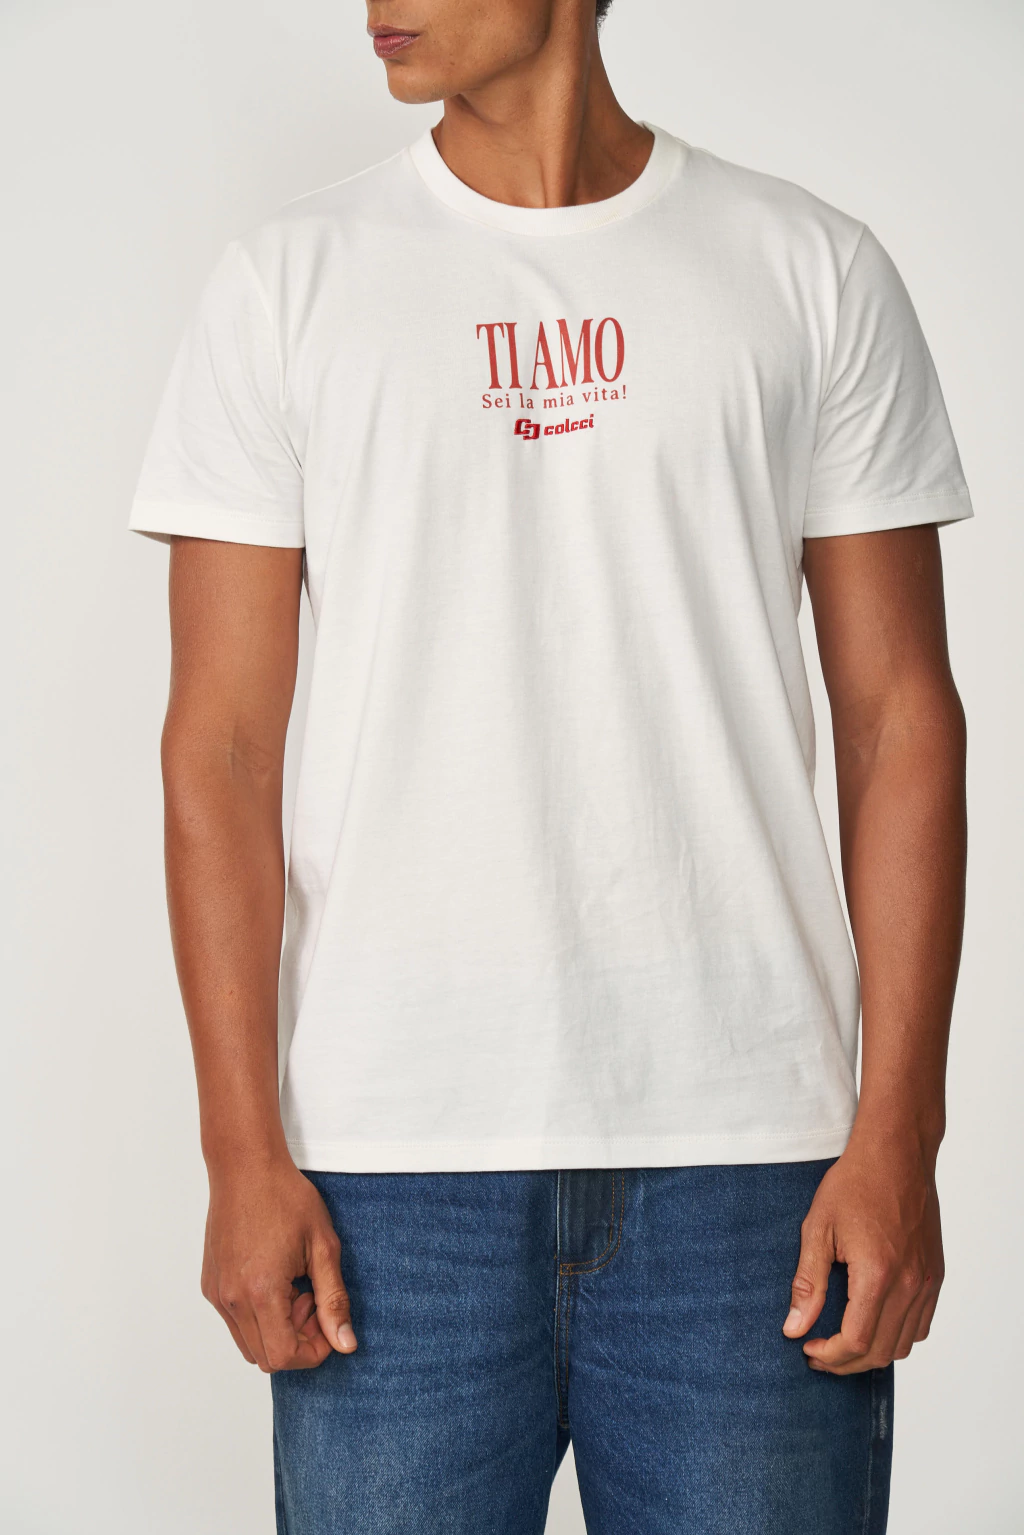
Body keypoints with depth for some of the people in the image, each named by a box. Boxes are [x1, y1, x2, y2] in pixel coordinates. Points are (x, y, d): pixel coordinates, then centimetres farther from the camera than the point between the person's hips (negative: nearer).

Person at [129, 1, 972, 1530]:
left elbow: (898, 717, 3)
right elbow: (221, 746, 2)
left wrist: (898, 1135, -3)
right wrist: (244, 1154, -5)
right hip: (395, 1168, 0)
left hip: (745, 1156, 0)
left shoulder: (814, 271, 5)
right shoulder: (287, 285, 5)